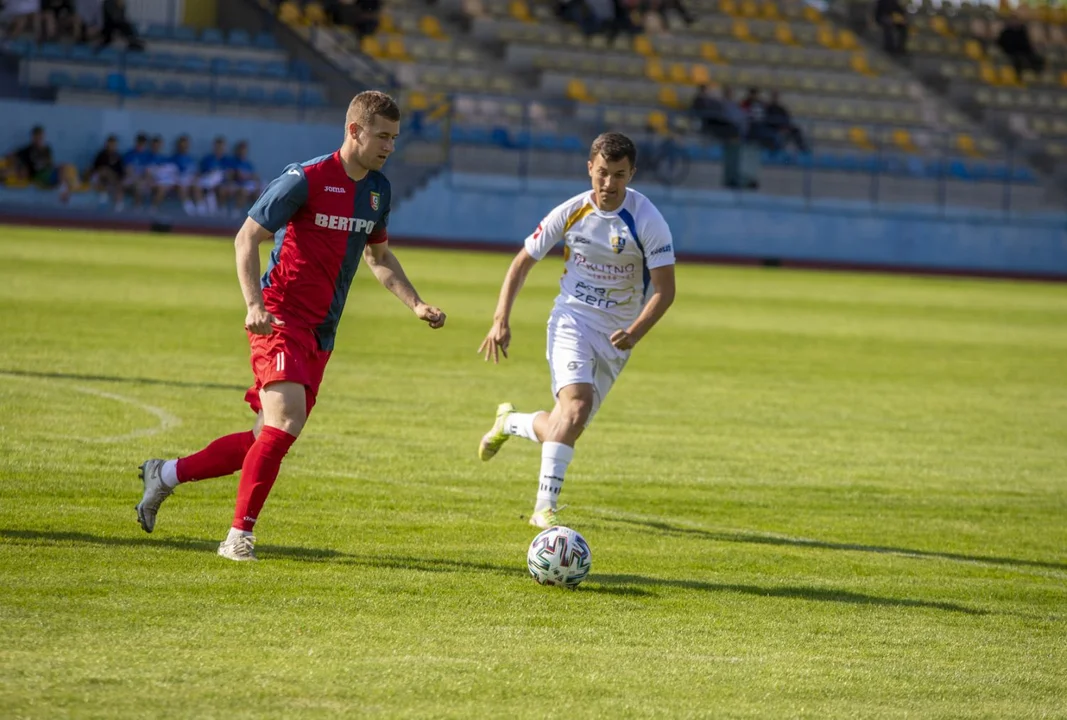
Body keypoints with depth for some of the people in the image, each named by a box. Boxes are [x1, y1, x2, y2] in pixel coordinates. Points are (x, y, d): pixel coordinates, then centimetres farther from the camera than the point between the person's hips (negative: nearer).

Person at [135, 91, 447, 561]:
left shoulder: (377, 190, 10)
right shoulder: (306, 179, -13)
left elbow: (379, 256, 25)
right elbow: (246, 238, -12)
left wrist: (416, 305, 12)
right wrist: (254, 305, -24)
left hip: (320, 333, 8)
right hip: (281, 319, -8)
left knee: (271, 437, 8)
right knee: (284, 424, -21)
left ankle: (166, 474, 25)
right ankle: (239, 536, -11)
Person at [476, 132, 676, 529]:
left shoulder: (648, 222, -13)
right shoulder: (571, 212, -8)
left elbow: (664, 289, -13)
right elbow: (522, 262, 3)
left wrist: (635, 332, -30)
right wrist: (501, 321, -5)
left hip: (615, 334, 1)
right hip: (572, 318, -1)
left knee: (566, 429, 3)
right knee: (577, 401, -27)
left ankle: (510, 422, 36)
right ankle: (545, 504, -25)